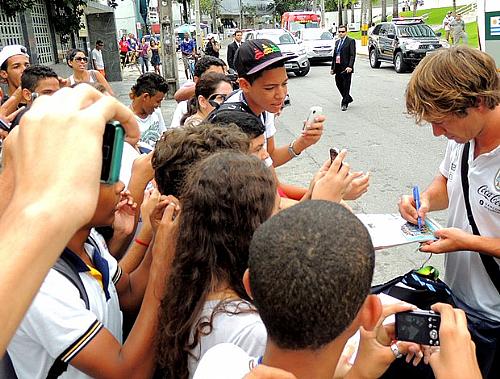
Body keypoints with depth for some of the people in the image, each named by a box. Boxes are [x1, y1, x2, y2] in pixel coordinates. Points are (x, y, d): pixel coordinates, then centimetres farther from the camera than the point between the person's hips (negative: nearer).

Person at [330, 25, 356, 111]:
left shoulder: (351, 41, -4)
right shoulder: (337, 42, 17)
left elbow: (352, 55, -11)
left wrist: (350, 66, -22)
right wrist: (332, 67, 15)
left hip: (346, 68, -7)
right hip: (338, 68, 7)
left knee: (346, 86, -1)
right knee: (339, 84, 10)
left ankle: (344, 103, 8)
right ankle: (348, 98, 30)